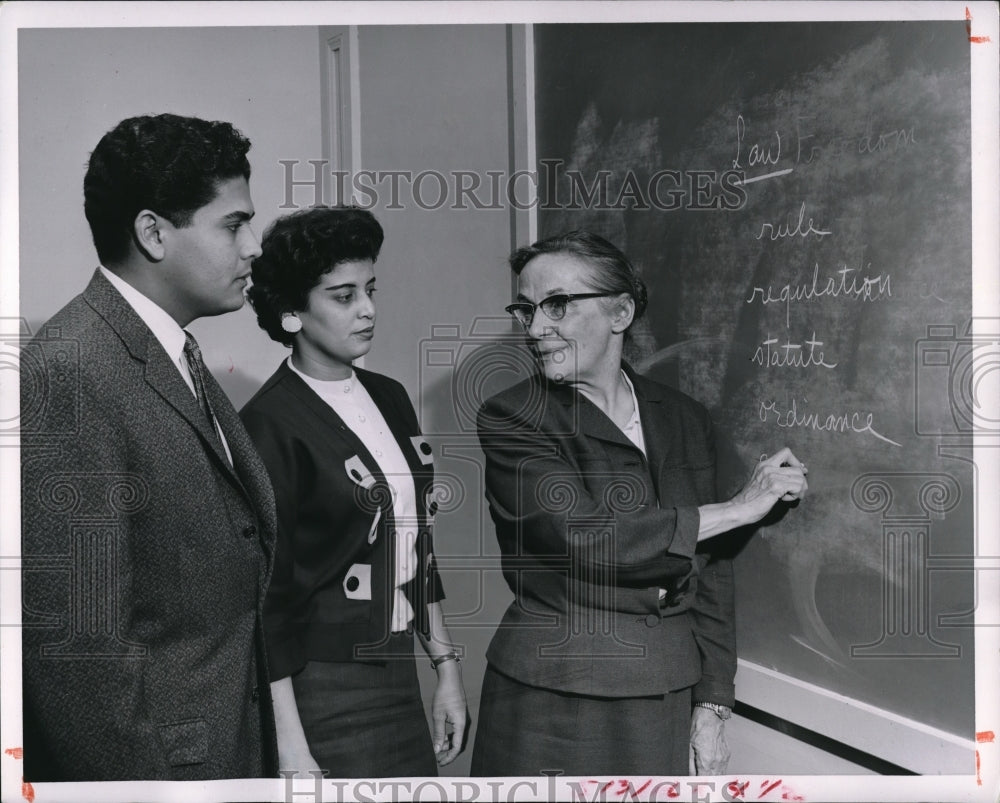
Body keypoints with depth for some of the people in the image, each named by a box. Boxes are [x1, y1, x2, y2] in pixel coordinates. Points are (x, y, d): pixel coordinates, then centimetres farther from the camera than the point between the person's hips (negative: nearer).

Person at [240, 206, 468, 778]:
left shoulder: (390, 399, 8)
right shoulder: (271, 425, -13)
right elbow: (265, 596, -14)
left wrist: (446, 664, 13)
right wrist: (291, 749, -15)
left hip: (400, 680, 6)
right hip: (323, 692, -6)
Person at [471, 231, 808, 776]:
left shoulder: (683, 419, 5)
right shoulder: (511, 419, -8)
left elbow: (708, 575, 8)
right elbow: (586, 539, -19)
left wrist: (712, 707, 4)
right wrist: (737, 509, -11)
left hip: (665, 703, 3)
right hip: (551, 707, -3)